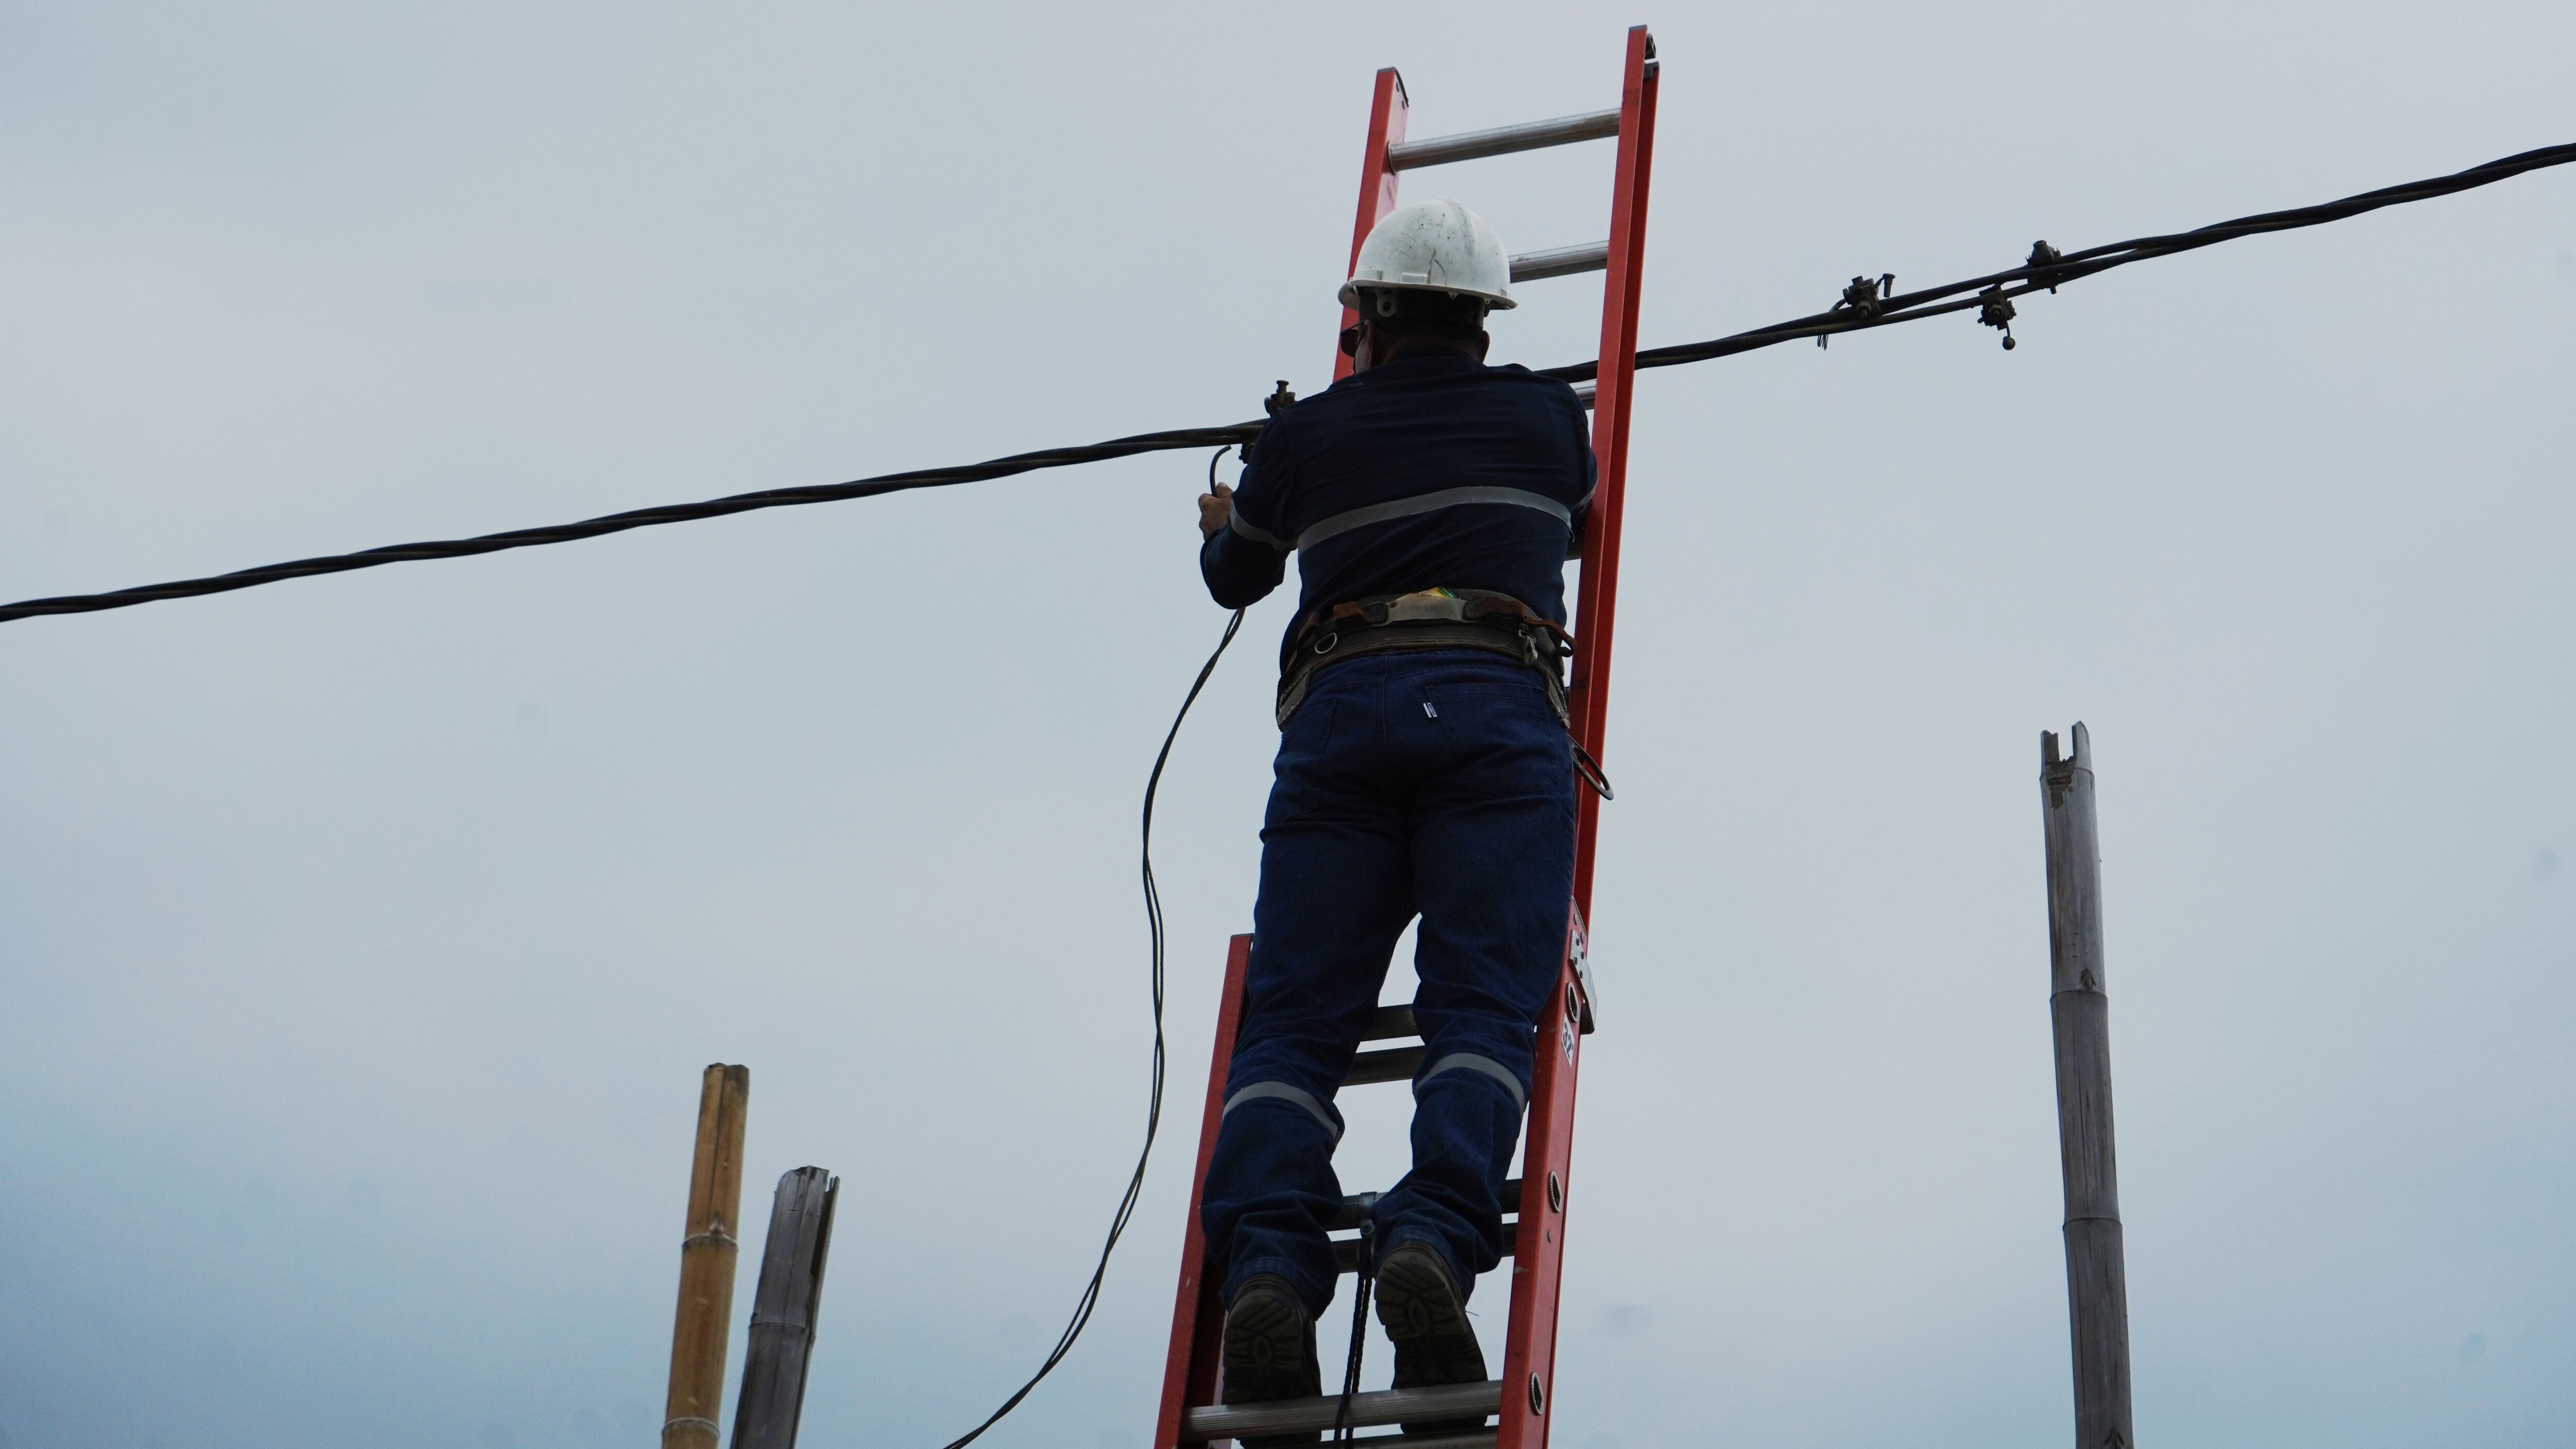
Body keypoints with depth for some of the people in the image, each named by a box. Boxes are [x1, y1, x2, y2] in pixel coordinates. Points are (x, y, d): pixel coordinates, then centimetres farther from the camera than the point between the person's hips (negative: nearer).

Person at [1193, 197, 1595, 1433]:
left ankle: (1267, 1262, -25)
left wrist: (1221, 528, 61)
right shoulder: (1547, 417, 21)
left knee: (1293, 1015, -4)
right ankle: (1433, 1240, -32)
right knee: (1481, 1002, -9)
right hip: (1497, 705, 0)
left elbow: (1235, 576, 38)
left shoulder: (1302, 437, 20)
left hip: (1339, 706, 1)